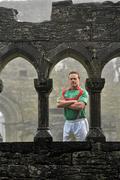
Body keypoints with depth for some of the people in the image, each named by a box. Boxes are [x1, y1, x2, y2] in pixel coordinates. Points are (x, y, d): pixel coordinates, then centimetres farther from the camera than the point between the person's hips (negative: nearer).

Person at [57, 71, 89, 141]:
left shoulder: (83, 92, -3)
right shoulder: (65, 92, 13)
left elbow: (80, 106, -18)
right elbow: (59, 104, -3)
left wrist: (65, 104, -5)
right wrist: (73, 101, -11)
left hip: (80, 122, -5)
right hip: (68, 123, 5)